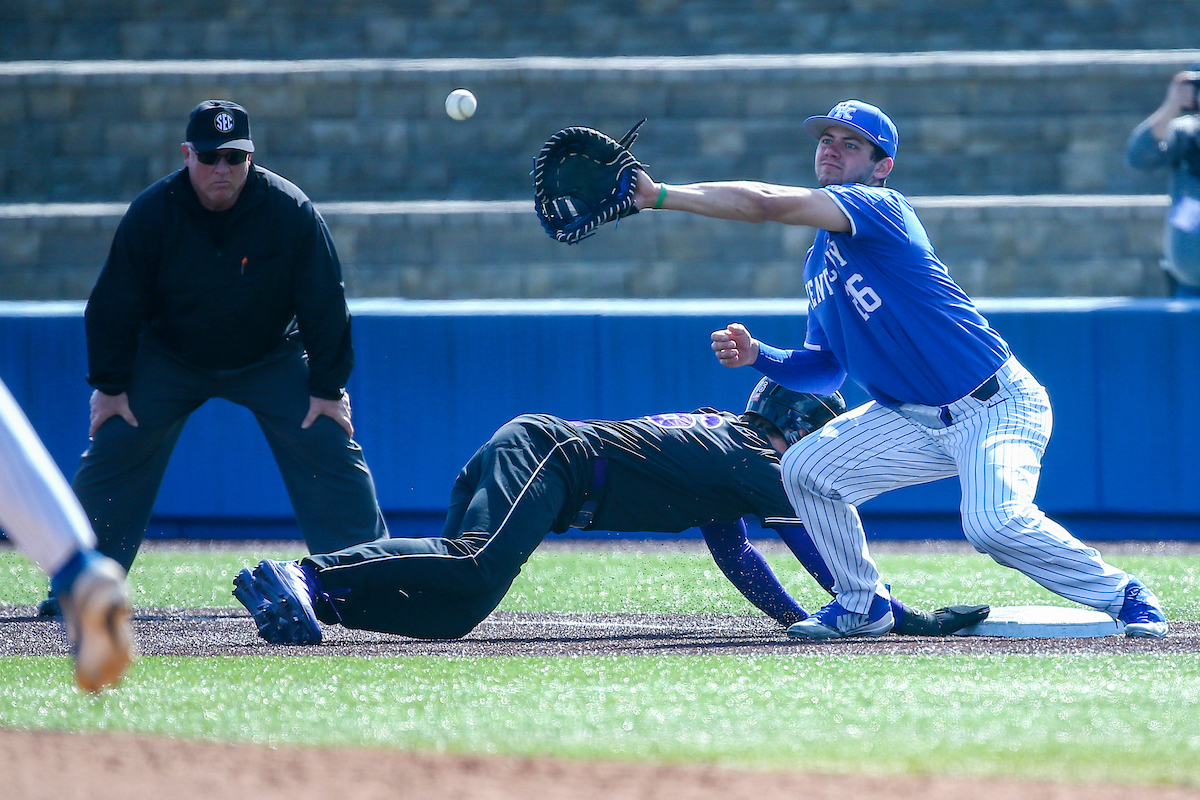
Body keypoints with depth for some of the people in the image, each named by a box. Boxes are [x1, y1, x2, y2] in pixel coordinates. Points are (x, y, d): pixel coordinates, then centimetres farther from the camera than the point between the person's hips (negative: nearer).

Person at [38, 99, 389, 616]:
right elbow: (115, 306, -9)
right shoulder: (151, 213, -19)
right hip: (169, 357, 0)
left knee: (332, 453, -11)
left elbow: (324, 304, -12)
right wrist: (110, 385, -8)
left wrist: (328, 388, -12)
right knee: (111, 456, -8)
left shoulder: (291, 212, -21)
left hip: (272, 360, 0)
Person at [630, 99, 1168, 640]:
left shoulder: (880, 207, -14)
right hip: (913, 420, 8)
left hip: (996, 407, -8)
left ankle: (1123, 595, -6)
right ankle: (862, 605, 12)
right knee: (805, 469, -6)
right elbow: (826, 371, 16)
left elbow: (764, 203, -26)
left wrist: (659, 195, -22)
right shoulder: (819, 262, 13)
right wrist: (758, 356, -2)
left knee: (993, 523, -29)